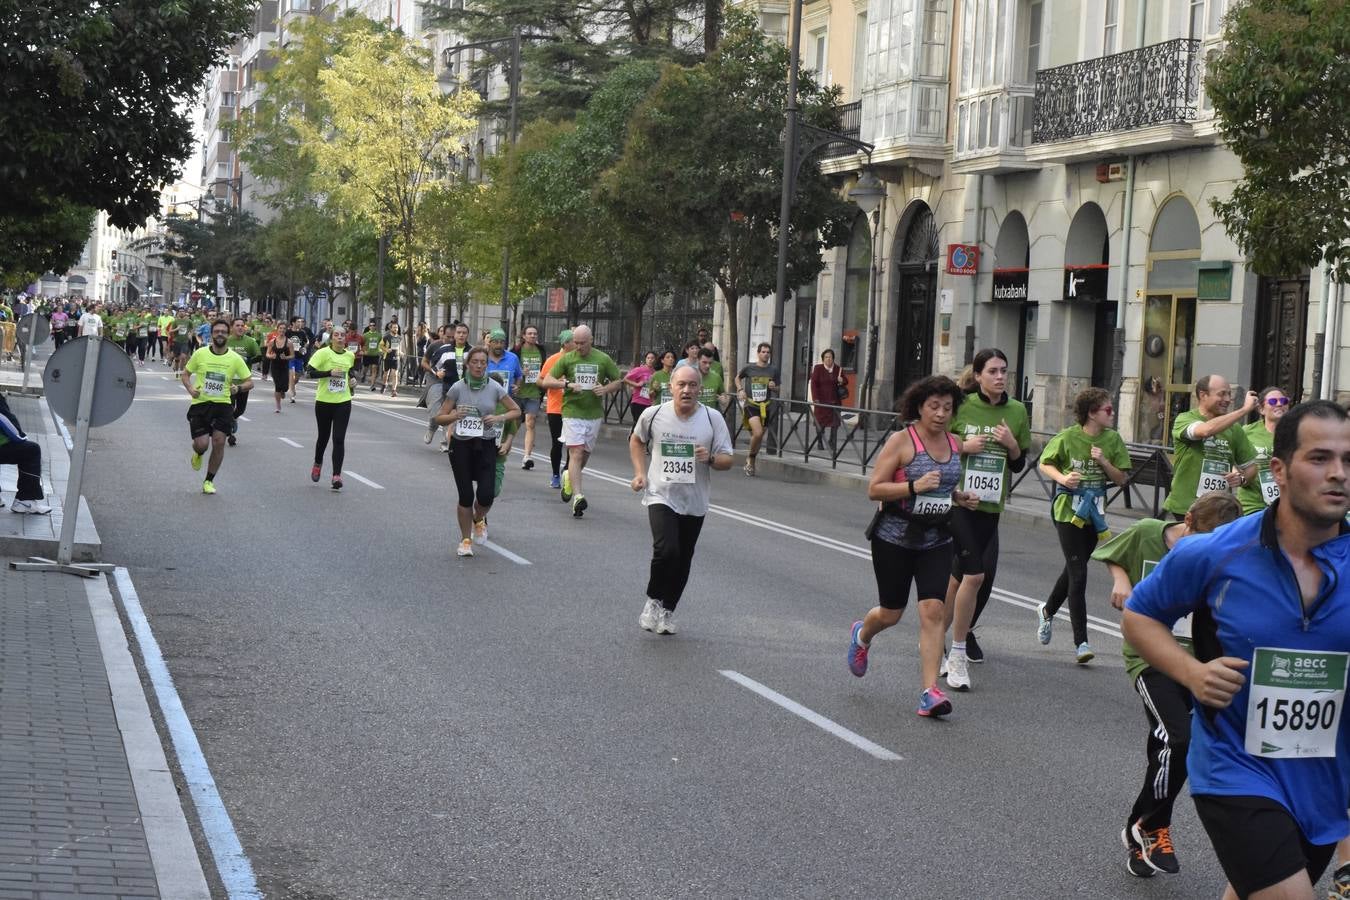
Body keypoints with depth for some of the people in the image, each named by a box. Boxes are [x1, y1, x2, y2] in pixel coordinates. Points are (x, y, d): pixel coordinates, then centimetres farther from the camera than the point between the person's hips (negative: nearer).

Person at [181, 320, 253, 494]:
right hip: (200, 403, -1)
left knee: (219, 442, -9)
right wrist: (190, 388, -10)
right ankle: (198, 454, 32)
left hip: (223, 405, 1)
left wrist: (238, 388, -15)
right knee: (202, 444, -9)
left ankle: (209, 481, 10)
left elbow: (249, 382, 6)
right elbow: (185, 374, 10)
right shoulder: (200, 353, -2)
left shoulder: (235, 358, -1)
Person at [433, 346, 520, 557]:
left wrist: (499, 417, -12)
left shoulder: (495, 387, -3)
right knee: (465, 496, -3)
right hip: (461, 446, -1)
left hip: (486, 446, 1)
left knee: (486, 495, -11)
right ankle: (465, 540, 17)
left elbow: (516, 411, 7)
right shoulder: (458, 388, -5)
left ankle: (479, 519, 25)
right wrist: (454, 416, -21)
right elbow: (439, 417, 0)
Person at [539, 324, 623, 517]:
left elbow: (619, 381, 13)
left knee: (585, 454, 15)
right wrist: (567, 384, -17)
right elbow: (546, 381, -1)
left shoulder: (603, 359, 5)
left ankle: (569, 477, 45)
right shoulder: (567, 359, 1)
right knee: (576, 453, -14)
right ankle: (577, 497, -22)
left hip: (594, 413, 3)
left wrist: (606, 389, -9)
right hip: (572, 412, -3)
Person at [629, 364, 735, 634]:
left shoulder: (713, 419, -5)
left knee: (682, 562, 10)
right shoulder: (653, 414, -4)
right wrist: (640, 473, 5)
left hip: (694, 503, 2)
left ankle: (667, 611, 30)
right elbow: (636, 441, 17)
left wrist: (710, 458, -22)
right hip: (661, 497, -2)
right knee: (666, 551, -21)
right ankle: (653, 600, 3)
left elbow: (728, 459, -1)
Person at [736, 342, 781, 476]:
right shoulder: (749, 368, -1)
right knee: (758, 433, -22)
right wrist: (740, 390, 0)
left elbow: (777, 390, 16)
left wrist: (774, 387, -7)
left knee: (759, 436, 9)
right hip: (750, 404, -4)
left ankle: (751, 464, 27)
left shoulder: (773, 370, 6)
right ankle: (750, 457, 3)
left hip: (764, 406, 4)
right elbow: (738, 378, 17)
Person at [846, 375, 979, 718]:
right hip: (895, 536, -4)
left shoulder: (954, 444, 6)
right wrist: (914, 487, -26)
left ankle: (930, 692, -11)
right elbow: (874, 489, -14)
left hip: (936, 539, 4)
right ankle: (861, 636, 46)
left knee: (933, 610, -11)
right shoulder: (901, 441, -11)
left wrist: (960, 497, 3)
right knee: (891, 613, 9)